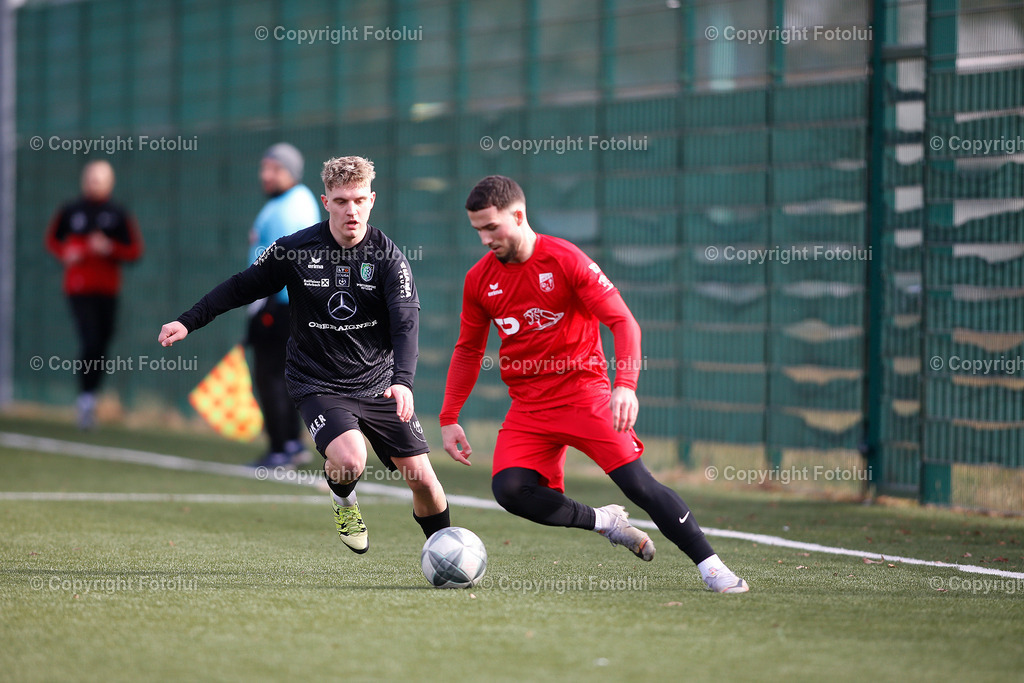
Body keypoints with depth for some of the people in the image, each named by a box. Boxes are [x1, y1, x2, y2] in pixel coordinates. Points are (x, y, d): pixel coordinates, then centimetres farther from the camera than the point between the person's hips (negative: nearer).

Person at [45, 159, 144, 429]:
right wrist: (65, 253, -4)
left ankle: (88, 399, 19)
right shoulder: (70, 212, 3)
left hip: (108, 291, 2)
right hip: (79, 290, -2)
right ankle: (86, 399, -8)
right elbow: (52, 240, 16)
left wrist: (111, 249, -14)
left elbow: (135, 251, 3)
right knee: (90, 341, -16)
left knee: (101, 345, 4)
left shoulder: (119, 215, 4)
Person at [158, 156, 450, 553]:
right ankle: (343, 500, 10)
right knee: (350, 460, -28)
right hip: (317, 383, -2)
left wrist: (403, 380, -35)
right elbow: (242, 287, 7)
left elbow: (406, 322, -19)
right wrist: (188, 322, 3)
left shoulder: (388, 256, -9)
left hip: (378, 382, 2)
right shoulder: (295, 250, -8)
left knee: (422, 478, -2)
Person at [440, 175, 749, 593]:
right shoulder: (479, 280, 4)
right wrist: (449, 418, 11)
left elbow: (623, 322, -14)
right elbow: (468, 350, 16)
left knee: (636, 481, -17)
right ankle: (604, 522, -2)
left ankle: (710, 566, -10)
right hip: (528, 407, 4)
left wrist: (626, 386, -29)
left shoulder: (565, 260, -11)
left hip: (584, 393, -4)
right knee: (509, 489, -20)